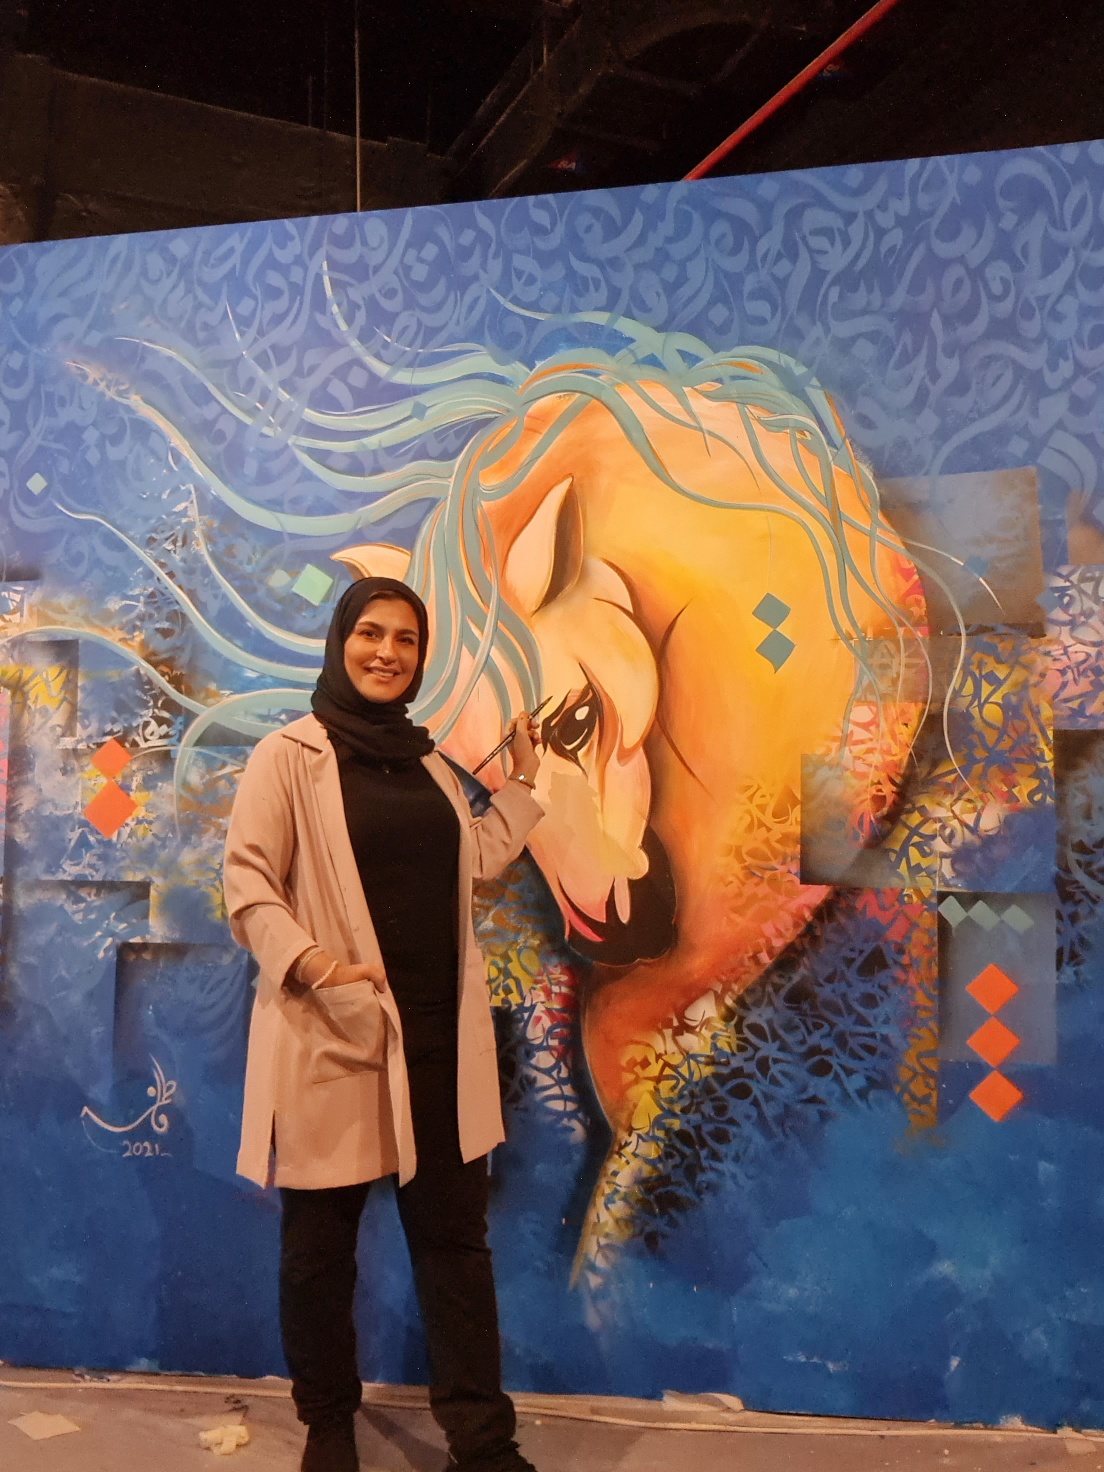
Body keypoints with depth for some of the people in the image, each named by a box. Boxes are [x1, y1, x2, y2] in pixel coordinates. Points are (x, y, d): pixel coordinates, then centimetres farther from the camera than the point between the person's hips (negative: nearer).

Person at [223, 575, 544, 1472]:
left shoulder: (426, 760, 14)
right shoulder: (290, 754, -5)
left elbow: (480, 861, 17)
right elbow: (247, 880, -10)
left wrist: (523, 777, 16)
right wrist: (311, 962, -23)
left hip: (438, 1034, 5)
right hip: (332, 1033, -5)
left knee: (456, 1232, 11)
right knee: (321, 1243, 12)